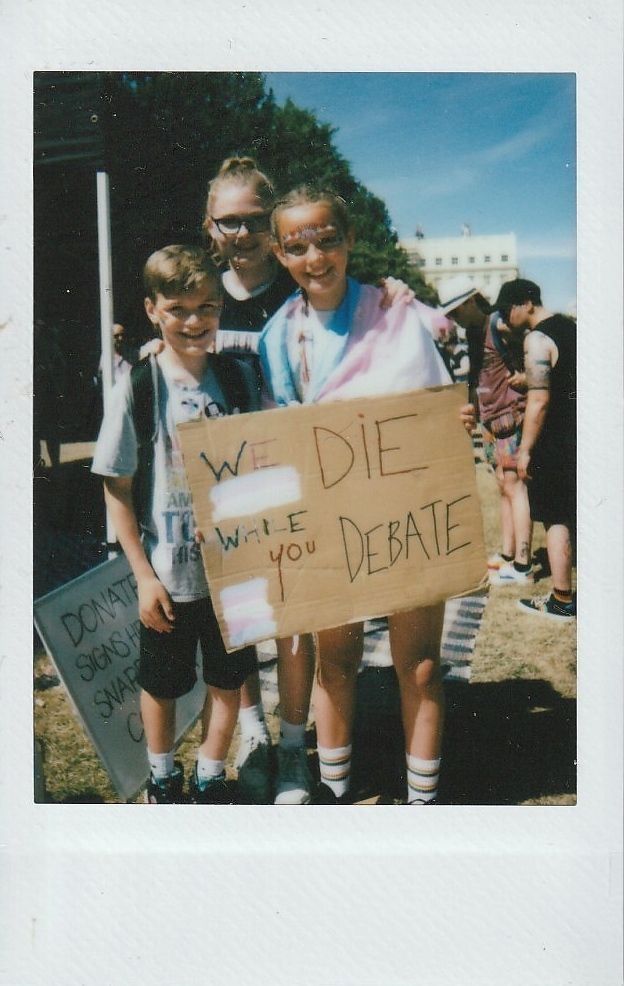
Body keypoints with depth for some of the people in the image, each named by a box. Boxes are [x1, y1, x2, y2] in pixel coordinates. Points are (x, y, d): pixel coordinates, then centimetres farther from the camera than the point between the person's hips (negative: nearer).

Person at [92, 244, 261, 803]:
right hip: (169, 573, -2)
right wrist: (144, 575, -9)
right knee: (162, 684, 14)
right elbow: (117, 490, -7)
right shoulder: (138, 387, -11)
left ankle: (210, 778, 35)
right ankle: (163, 778, 39)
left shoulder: (239, 379, -3)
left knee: (228, 680, 13)